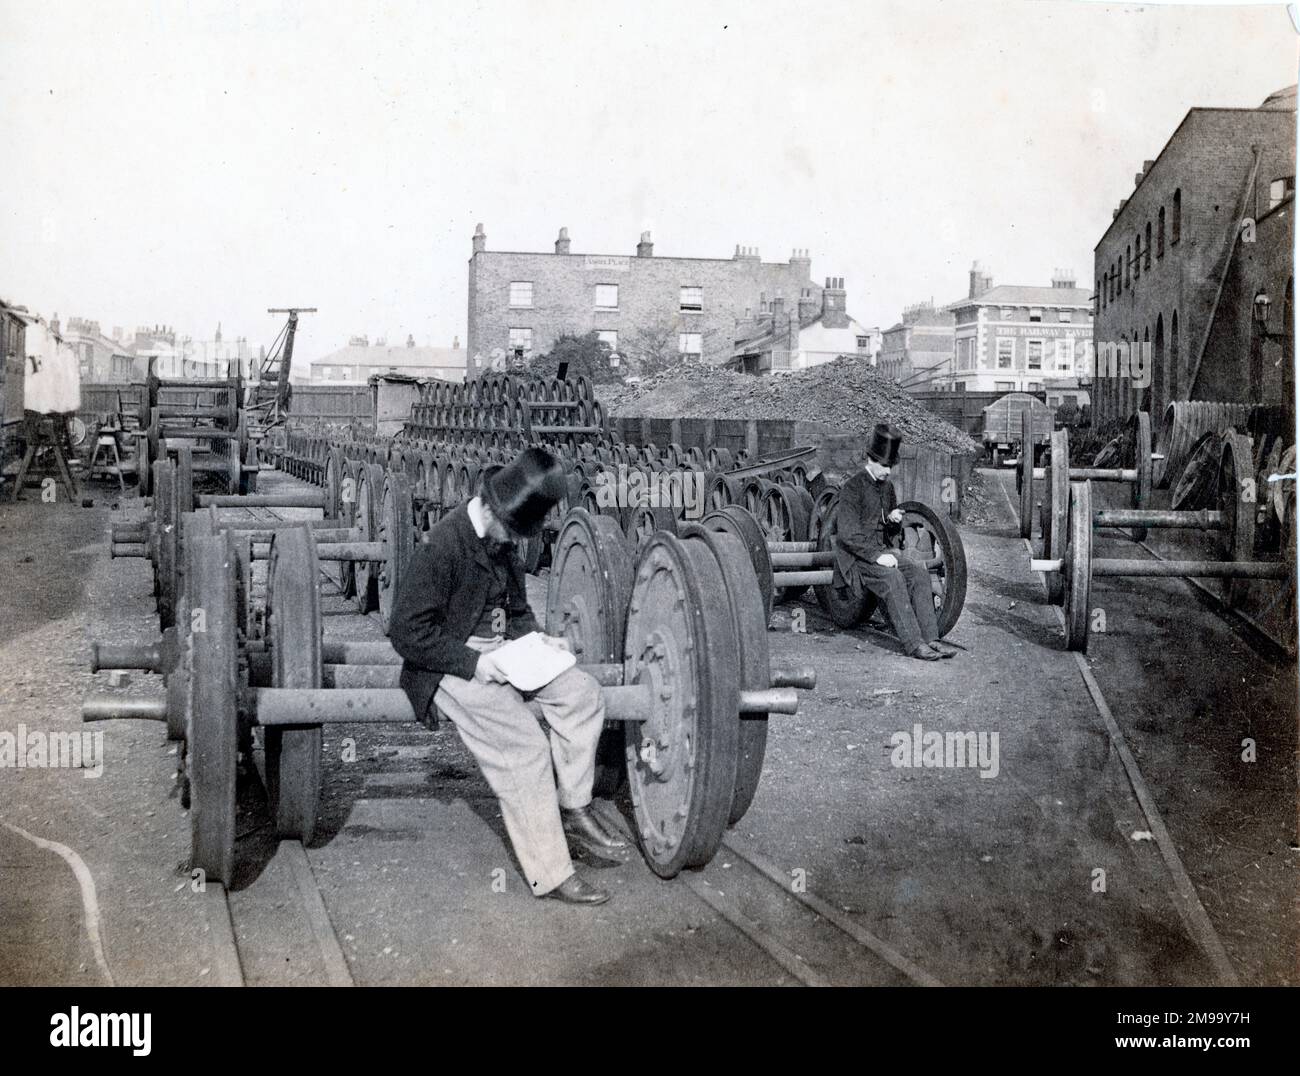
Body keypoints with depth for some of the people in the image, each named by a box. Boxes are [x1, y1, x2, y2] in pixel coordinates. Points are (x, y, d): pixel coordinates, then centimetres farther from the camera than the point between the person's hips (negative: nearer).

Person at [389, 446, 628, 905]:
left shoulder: (502, 543, 6)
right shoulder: (443, 545, -20)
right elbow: (408, 632, -21)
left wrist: (538, 640, 0)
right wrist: (472, 662, -24)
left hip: (497, 654, 8)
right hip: (450, 664, -8)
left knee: (582, 694, -8)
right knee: (525, 745, -22)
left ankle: (573, 812, 4)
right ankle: (549, 874, -13)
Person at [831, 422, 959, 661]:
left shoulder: (887, 487, 14)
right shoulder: (852, 488, -10)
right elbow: (848, 534, -17)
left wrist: (893, 520, -1)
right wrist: (876, 556, -24)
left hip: (882, 550, 7)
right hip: (855, 556, -7)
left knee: (919, 570, -18)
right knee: (892, 577, -32)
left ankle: (930, 637, -24)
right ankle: (913, 644, -33)